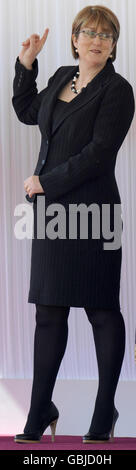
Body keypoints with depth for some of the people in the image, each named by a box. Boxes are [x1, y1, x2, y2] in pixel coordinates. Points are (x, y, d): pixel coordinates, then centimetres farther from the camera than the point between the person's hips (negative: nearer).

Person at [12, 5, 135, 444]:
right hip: (53, 209, 7)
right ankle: (40, 412, 18)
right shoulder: (63, 77, 14)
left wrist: (45, 182, -11)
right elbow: (27, 111, 30)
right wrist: (26, 63, 19)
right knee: (49, 312, 10)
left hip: (91, 210, -7)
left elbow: (98, 154, -15)